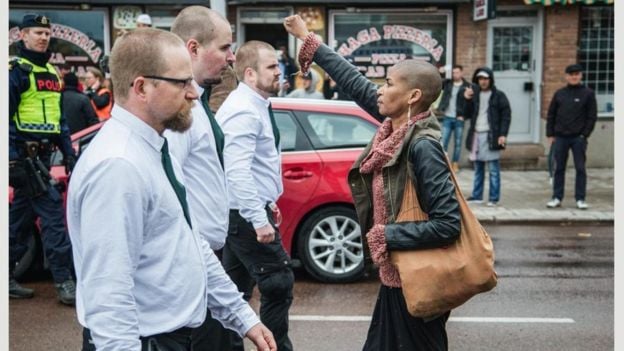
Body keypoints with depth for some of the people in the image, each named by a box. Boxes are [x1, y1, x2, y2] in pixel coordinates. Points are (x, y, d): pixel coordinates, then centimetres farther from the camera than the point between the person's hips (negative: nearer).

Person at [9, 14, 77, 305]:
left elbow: (58, 116, 22)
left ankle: (7, 278, 24)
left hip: (41, 155, 8)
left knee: (22, 215, 13)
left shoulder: (51, 71, 18)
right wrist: (13, 160, -19)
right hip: (23, 155, -8)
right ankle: (64, 282, -7)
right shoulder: (15, 70, -7)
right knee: (52, 212, -11)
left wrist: (69, 152, 14)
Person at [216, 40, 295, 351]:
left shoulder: (253, 106, 13)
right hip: (246, 215, -10)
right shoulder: (245, 110, -19)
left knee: (236, 289, 16)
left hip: (241, 213, 10)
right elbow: (238, 172, -28)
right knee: (278, 285, -3)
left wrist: (266, 202, 22)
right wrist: (260, 219, -28)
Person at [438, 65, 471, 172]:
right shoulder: (447, 83, 7)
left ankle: (455, 164, 13)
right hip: (447, 118, 2)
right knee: (443, 142, -1)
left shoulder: (467, 86, -1)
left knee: (458, 143, 5)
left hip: (459, 119, -2)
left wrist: (464, 116, -13)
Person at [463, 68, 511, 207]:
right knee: (478, 169, 12)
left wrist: (503, 134, -14)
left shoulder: (499, 96, -1)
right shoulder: (474, 94, 12)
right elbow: (467, 115, 10)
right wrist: (467, 100, -4)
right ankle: (477, 196, 19)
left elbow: (506, 115, -4)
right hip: (476, 135, 5)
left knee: (493, 170, -2)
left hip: (491, 136, -5)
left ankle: (494, 198, 2)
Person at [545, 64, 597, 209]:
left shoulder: (588, 93, 1)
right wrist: (550, 134, 2)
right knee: (559, 169, 6)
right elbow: (551, 115, 9)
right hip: (560, 137, 2)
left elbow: (592, 116, -2)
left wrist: (585, 134, -10)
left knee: (580, 169, 2)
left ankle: (580, 199, 9)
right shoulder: (559, 93, 8)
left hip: (579, 138, -2)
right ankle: (557, 198, 14)